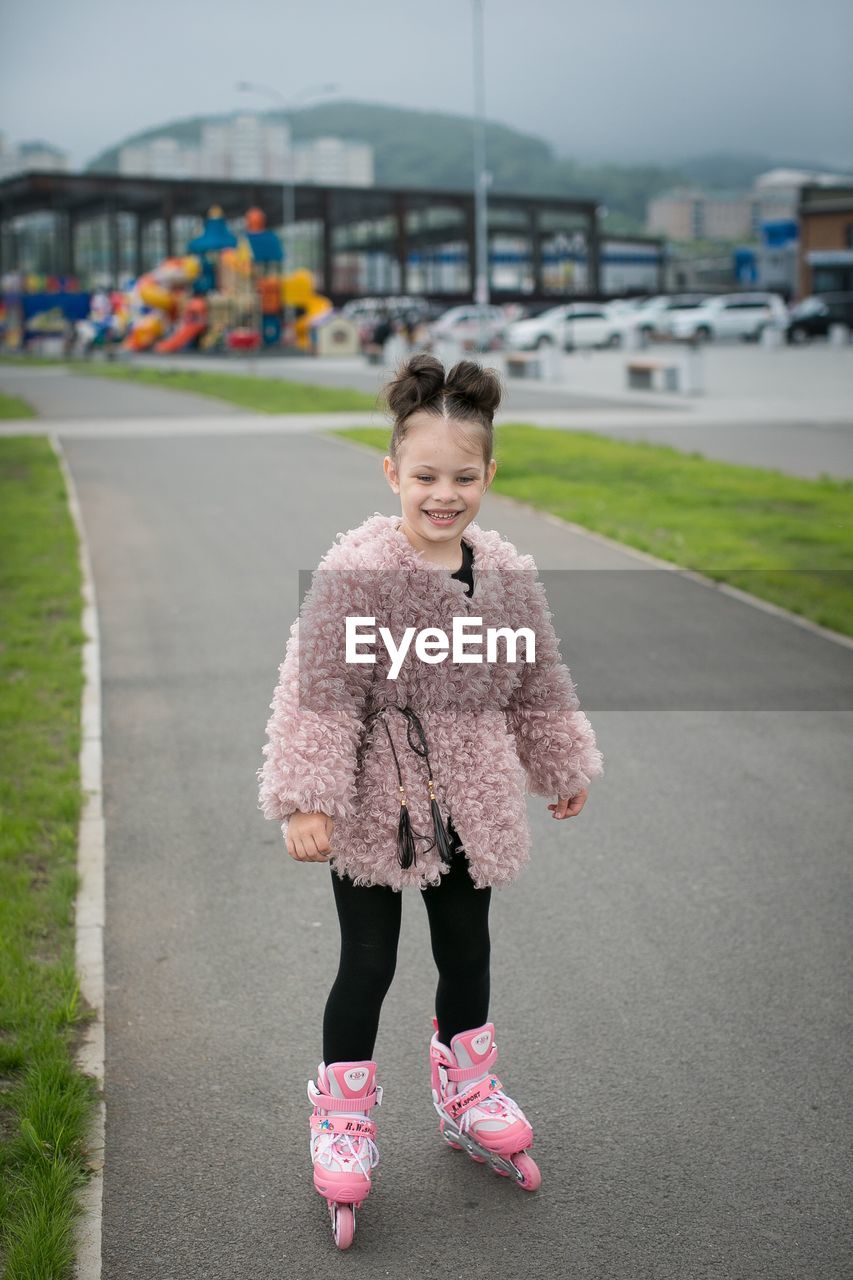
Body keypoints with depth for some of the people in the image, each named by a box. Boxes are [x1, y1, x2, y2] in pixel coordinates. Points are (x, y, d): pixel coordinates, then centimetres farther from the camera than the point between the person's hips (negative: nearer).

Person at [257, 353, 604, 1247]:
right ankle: (343, 1121, 26)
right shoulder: (357, 571, -18)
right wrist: (307, 801, -22)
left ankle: (467, 1094, 41)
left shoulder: (507, 576, -2)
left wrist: (563, 771, 21)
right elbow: (318, 693, -18)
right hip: (376, 805, -4)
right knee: (367, 965, 5)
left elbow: (536, 686, 12)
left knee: (467, 954, 19)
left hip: (468, 803, 5)